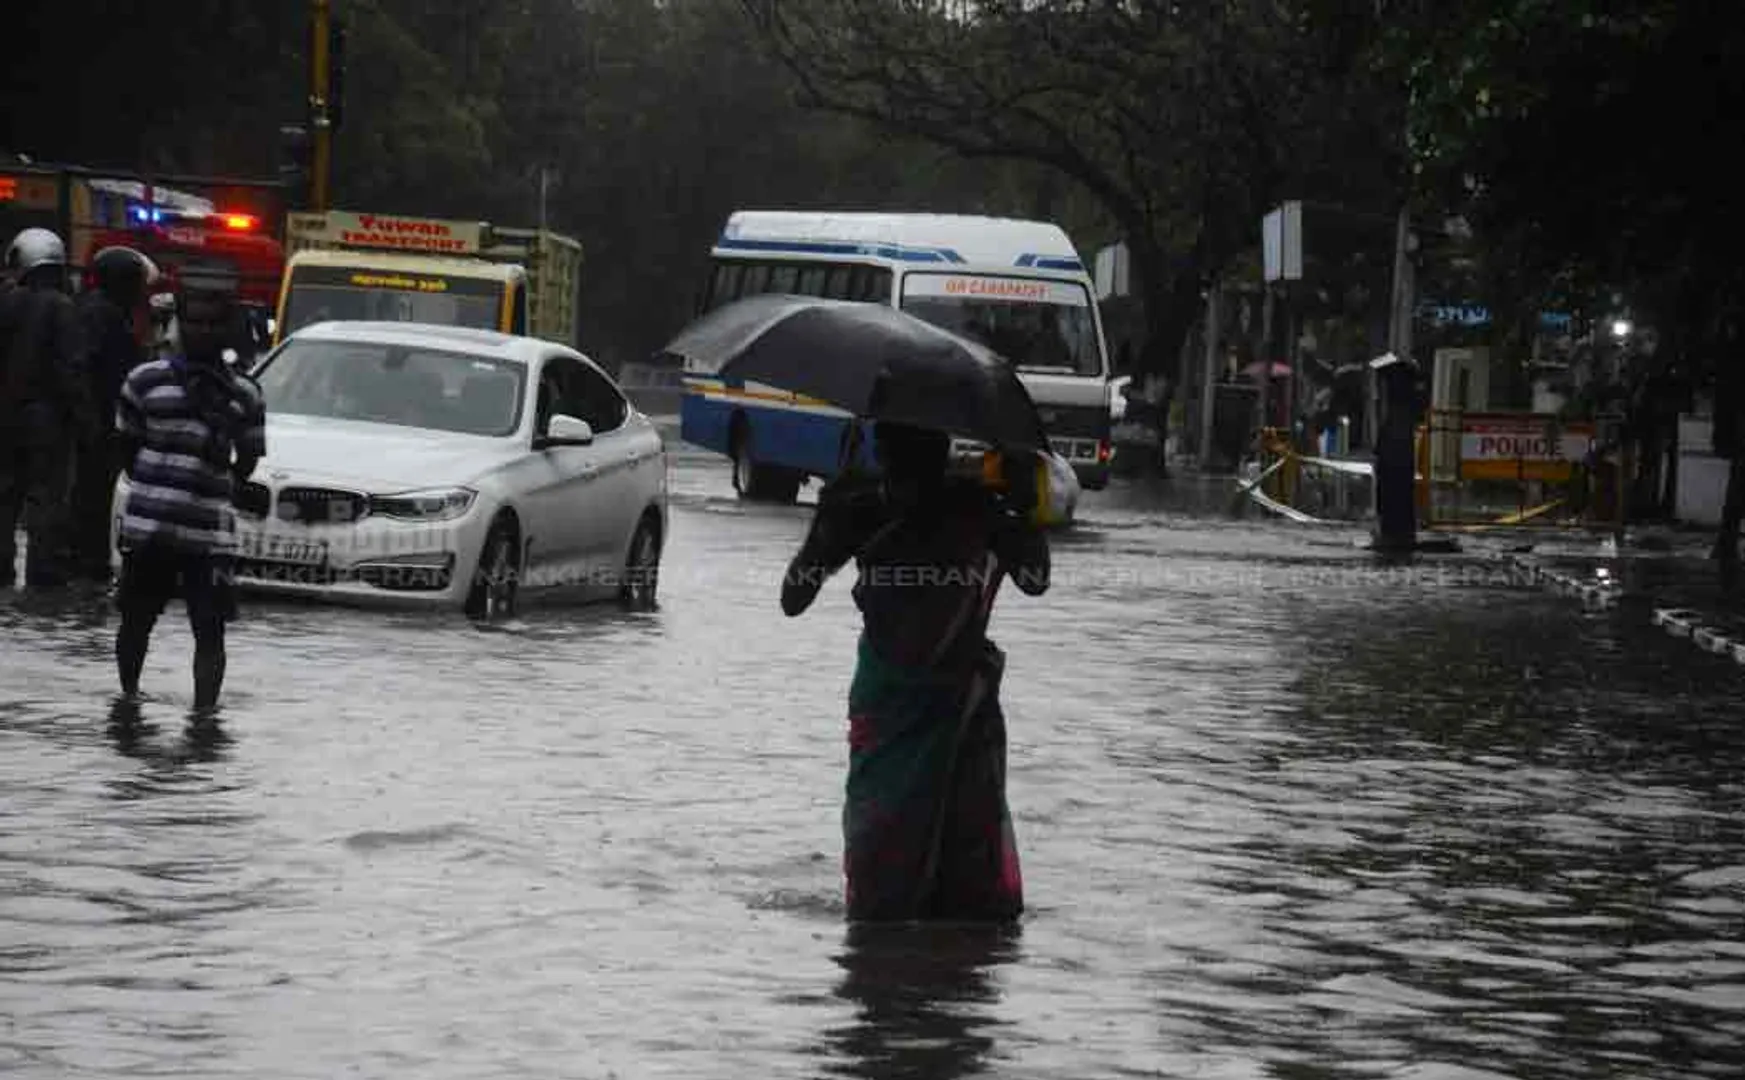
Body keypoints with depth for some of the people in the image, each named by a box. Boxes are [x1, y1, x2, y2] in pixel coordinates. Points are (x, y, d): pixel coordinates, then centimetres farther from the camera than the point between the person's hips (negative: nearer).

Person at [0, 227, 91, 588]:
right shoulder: (60, 308, -11)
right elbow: (71, 366, -15)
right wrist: (81, 412, -11)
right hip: (48, 416, -4)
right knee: (47, 494, -1)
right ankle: (45, 571, -4)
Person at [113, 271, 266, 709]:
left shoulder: (243, 396, 6)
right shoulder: (146, 381, 4)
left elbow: (246, 464, 13)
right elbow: (127, 447, 11)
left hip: (209, 533, 0)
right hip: (146, 524, 0)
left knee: (210, 631, -6)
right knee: (136, 620, 10)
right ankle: (128, 697, 27)